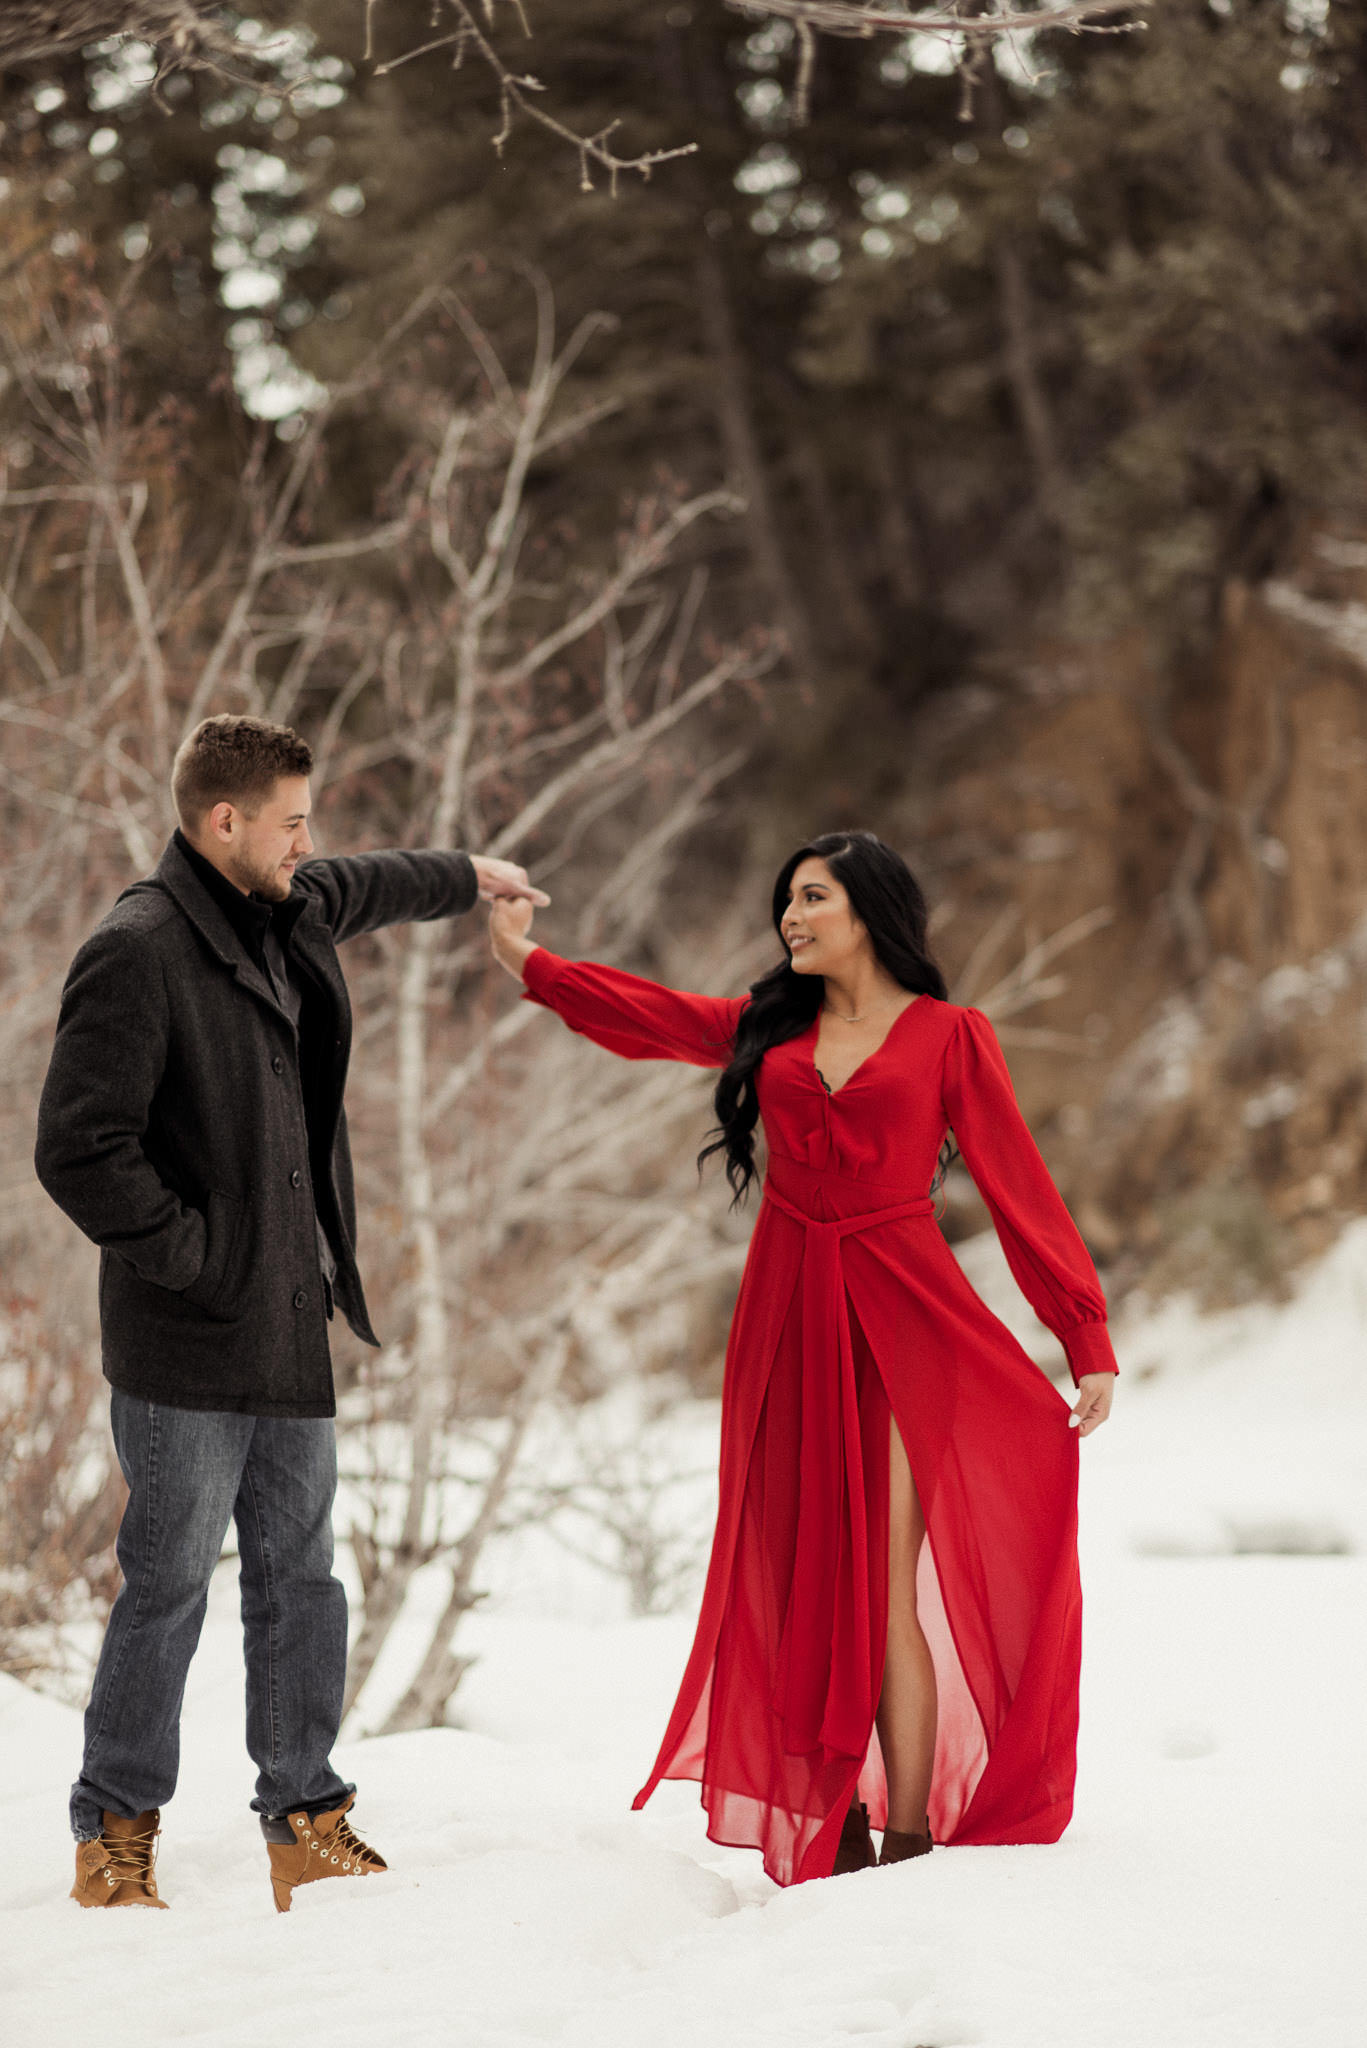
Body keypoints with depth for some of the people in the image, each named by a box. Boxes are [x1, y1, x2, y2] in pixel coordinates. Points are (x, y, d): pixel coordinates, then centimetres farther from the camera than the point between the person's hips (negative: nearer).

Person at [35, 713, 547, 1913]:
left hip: (291, 1328, 8)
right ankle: (115, 1840, 9)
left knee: (300, 1579, 10)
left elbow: (362, 891, 39)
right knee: (169, 1584, -2)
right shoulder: (138, 956, -14)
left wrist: (465, 878, 54)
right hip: (188, 1343, -8)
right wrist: (194, 1257, -16)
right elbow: (80, 1152, -19)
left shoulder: (288, 916, 13)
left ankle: (307, 1827, 17)